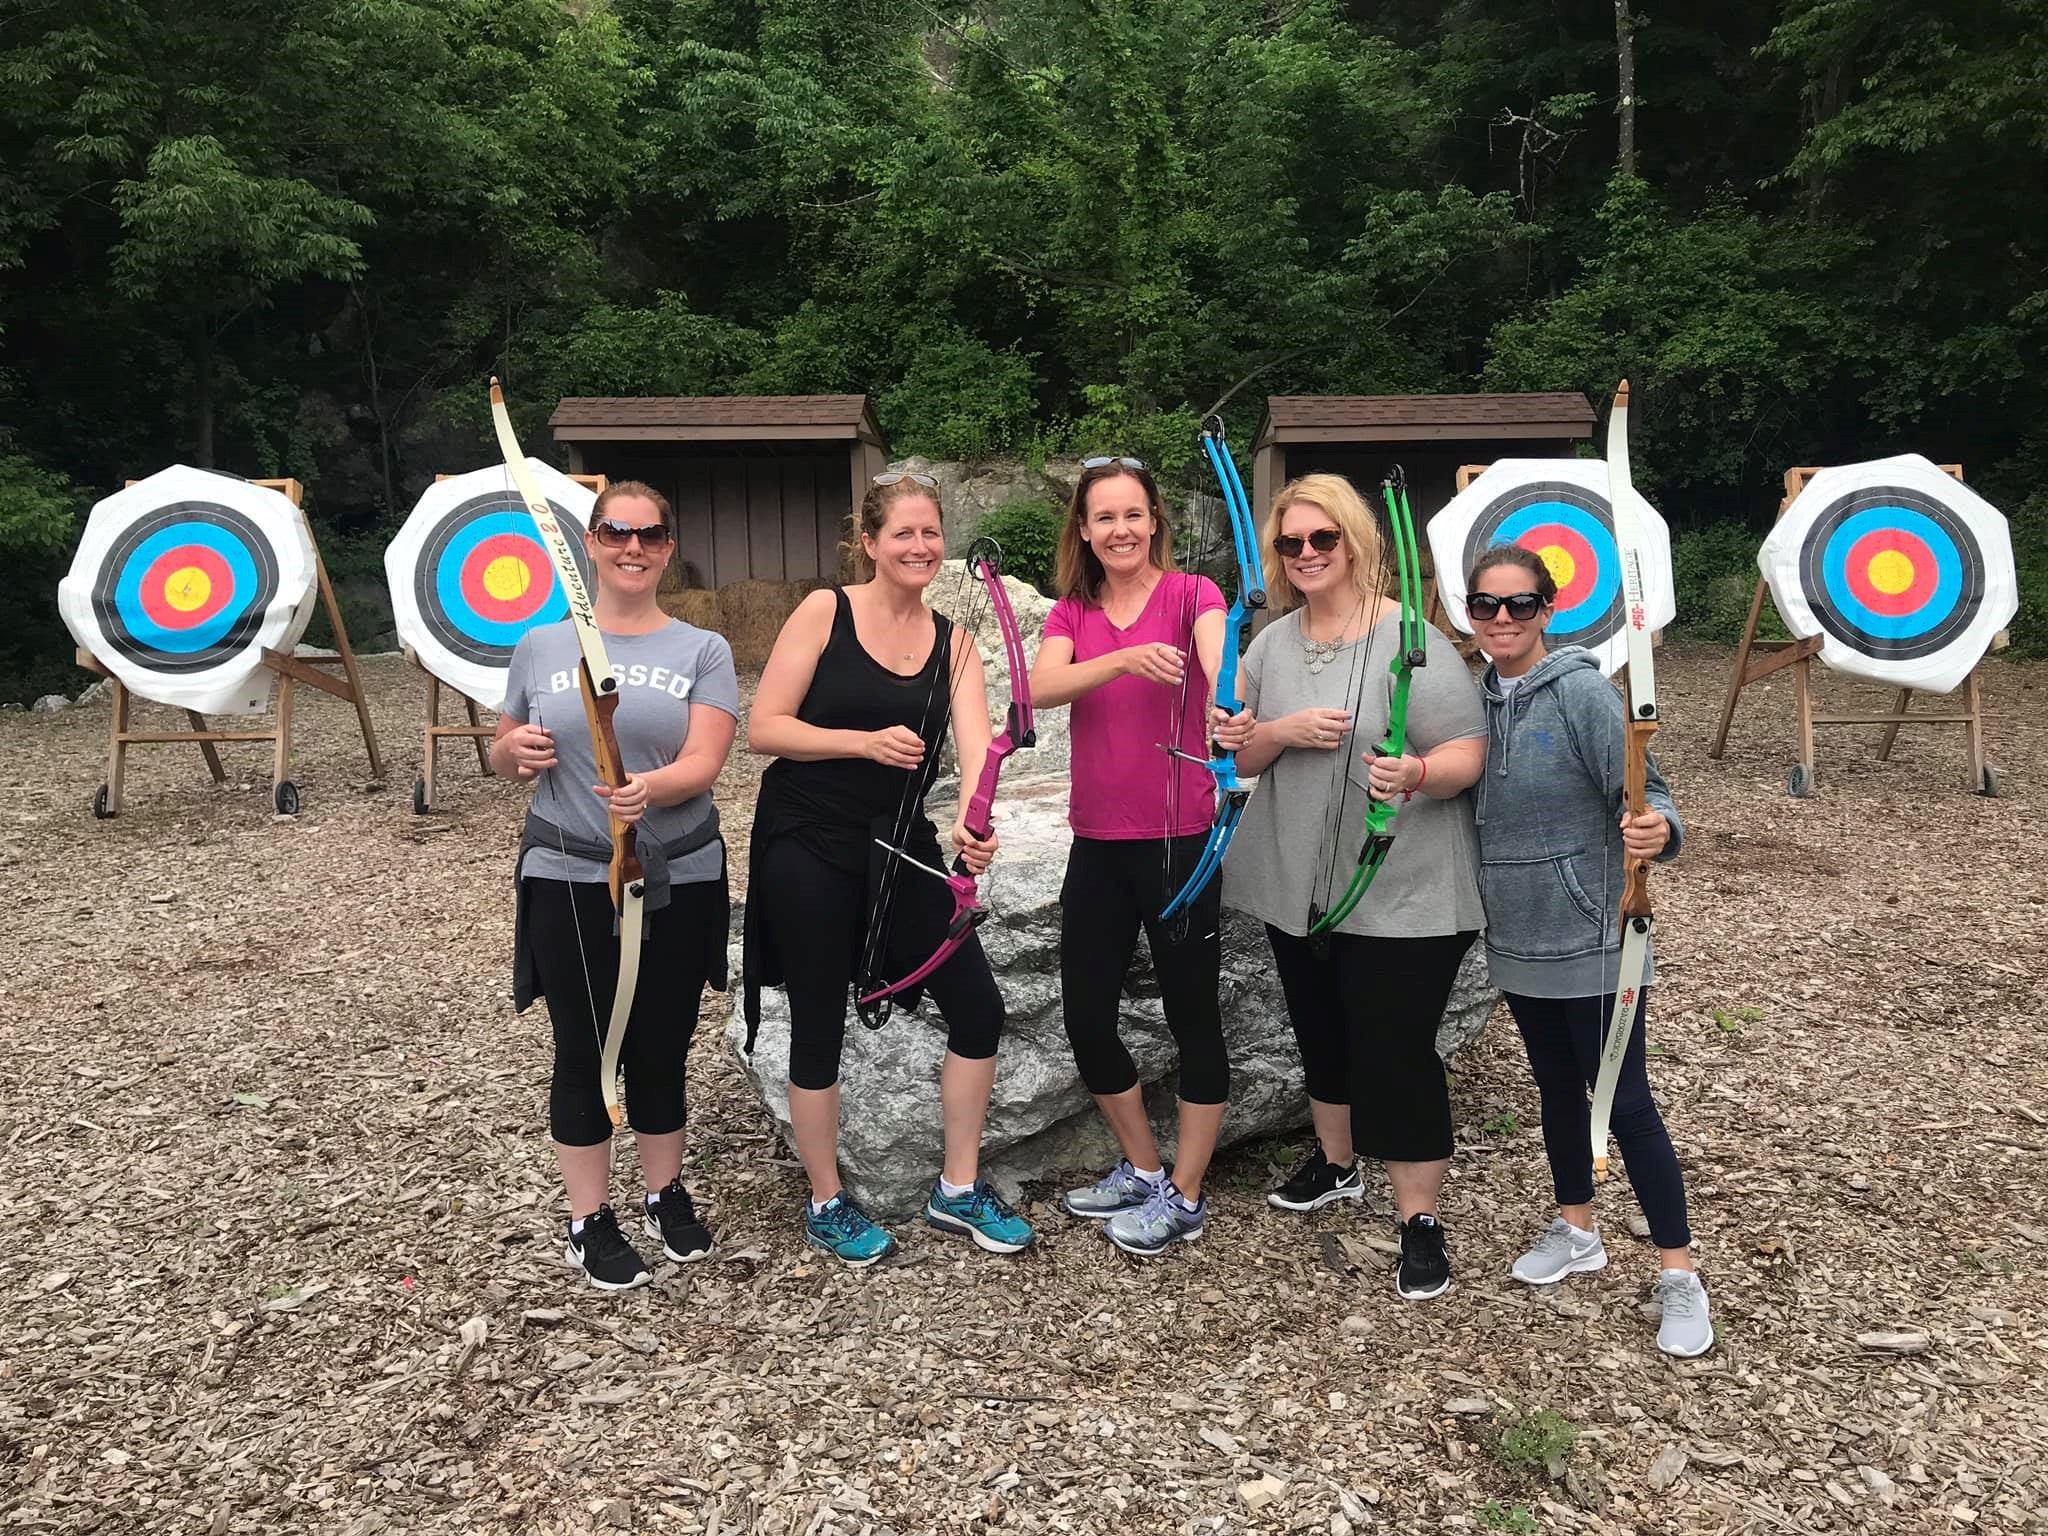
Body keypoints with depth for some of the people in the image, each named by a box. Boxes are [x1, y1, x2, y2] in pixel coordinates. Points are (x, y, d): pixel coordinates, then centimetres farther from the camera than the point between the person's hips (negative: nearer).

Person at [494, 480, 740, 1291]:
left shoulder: (703, 651, -1)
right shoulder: (541, 647, 4)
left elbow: (702, 762, -14)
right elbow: (501, 752, 15)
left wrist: (651, 788, -35)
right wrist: (516, 750, -9)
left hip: (678, 881, 0)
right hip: (569, 881, 0)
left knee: (661, 1049, 12)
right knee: (584, 1051, 8)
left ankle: (667, 1194, 34)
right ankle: (589, 1219, 26)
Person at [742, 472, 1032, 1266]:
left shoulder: (952, 642, 4)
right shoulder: (825, 611, -7)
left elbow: (976, 743, -12)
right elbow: (763, 728, -11)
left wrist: (973, 820, -32)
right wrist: (866, 741, -23)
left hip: (900, 849, 5)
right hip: (808, 847, -4)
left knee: (978, 1007, 3)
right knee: (821, 1025, 6)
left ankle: (957, 1190, 23)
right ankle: (827, 1205, 27)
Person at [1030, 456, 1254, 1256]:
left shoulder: (1190, 593, -5)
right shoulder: (1071, 613, 6)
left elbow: (1219, 663, -26)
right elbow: (1041, 690, -13)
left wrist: (1231, 712, -49)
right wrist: (1125, 658, -30)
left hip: (1181, 840, -5)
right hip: (1098, 843, 5)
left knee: (1192, 1014, 5)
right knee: (1086, 1018, 11)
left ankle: (1184, 1196, 23)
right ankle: (1143, 1168, 33)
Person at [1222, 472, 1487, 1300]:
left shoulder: (1411, 639, -12)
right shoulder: (1271, 643, 5)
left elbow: (1468, 754, -15)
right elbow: (1235, 756, 4)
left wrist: (1418, 774, -36)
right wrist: (1284, 732, -16)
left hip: (1402, 895, -6)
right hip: (1298, 885, 6)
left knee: (1396, 1053, -1)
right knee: (1322, 1035, 21)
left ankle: (1420, 1220, 17)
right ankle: (1335, 1162, 45)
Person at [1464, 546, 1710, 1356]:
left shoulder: (1583, 691, -15)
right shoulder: (1477, 697, 3)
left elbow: (1643, 791, -21)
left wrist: (1656, 828, -41)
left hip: (1592, 938, -6)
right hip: (1520, 938, 6)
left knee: (1624, 1101, 2)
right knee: (1556, 1086, 20)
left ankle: (1678, 1274, 18)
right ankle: (1576, 1231, 38)